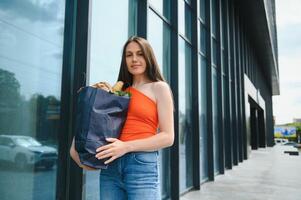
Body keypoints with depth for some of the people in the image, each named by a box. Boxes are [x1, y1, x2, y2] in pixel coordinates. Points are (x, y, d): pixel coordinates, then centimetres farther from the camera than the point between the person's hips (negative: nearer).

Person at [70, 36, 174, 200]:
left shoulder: (159, 88, 2)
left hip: (142, 165, -4)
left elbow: (167, 137, -6)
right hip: (111, 165, 5)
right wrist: (76, 145, 3)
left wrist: (126, 146, -15)